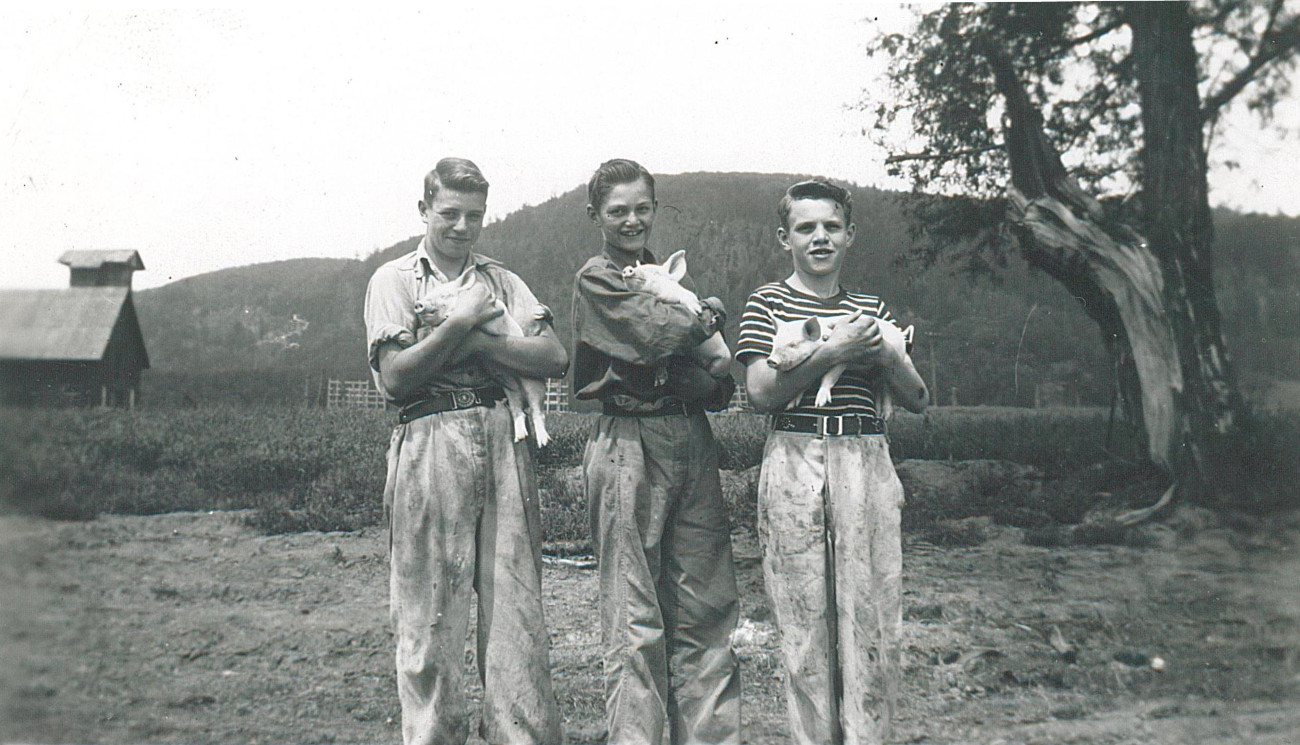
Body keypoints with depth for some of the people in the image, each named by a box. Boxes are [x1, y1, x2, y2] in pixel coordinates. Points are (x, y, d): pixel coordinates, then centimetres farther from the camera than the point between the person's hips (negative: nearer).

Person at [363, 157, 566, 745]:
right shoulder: (394, 279, 9)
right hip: (430, 444, -3)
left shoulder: (502, 281, 18)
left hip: (504, 444, 3)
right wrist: (461, 321, -6)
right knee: (430, 616, 1)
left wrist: (477, 340, -6)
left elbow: (555, 358, 4)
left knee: (517, 605, 2)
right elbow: (395, 377, -4)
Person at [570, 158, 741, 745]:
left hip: (692, 439, 6)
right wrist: (707, 316, 3)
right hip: (629, 445, -6)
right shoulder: (596, 278, 1)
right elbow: (662, 335, -15)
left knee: (707, 607, 6)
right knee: (636, 618, -1)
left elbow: (721, 379, 13)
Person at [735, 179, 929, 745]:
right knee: (803, 614, 2)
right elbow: (761, 393, -7)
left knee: (871, 611, 2)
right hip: (794, 463, -3)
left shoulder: (871, 309, 16)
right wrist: (831, 353, -13)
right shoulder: (768, 303, 5)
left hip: (867, 463, 3)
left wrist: (883, 353, -5)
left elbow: (916, 400, 14)